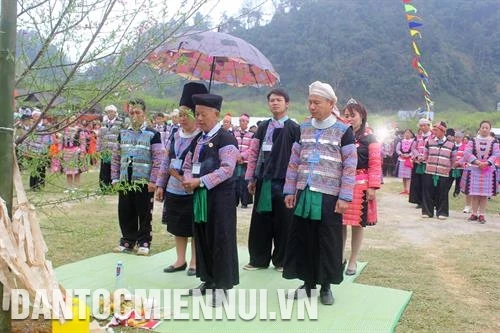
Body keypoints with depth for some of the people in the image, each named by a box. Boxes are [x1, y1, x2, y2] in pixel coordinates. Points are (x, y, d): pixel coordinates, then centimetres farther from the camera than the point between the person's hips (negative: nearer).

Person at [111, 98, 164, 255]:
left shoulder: (153, 134, -5)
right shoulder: (122, 134, 9)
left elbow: (158, 160, -8)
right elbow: (116, 158, 13)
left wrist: (153, 181, -13)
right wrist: (115, 178, 7)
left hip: (144, 182, -4)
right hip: (125, 181, 4)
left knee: (144, 214, 5)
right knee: (125, 213, 10)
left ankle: (144, 242, 18)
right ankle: (128, 240, 25)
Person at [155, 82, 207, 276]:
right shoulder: (175, 136, 9)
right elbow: (166, 162, 14)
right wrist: (160, 185, 11)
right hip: (174, 191, 6)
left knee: (195, 230, 7)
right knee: (178, 228, 15)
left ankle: (194, 262, 20)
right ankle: (180, 260, 28)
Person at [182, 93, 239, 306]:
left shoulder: (226, 139, -11)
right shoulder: (197, 140, 14)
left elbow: (227, 170, -20)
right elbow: (188, 165, 20)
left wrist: (199, 181, -20)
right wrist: (188, 180, -2)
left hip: (220, 197, -8)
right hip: (200, 196, 8)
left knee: (220, 240, -2)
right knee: (202, 238, 13)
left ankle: (223, 285, 9)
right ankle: (208, 281, 27)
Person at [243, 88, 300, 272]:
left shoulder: (294, 128, -2)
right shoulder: (263, 127, 10)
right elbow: (253, 152, 11)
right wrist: (251, 178, 8)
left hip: (284, 181, -4)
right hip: (263, 181, 4)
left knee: (282, 222, 4)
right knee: (260, 221, 8)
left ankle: (281, 260, 18)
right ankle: (259, 259, 19)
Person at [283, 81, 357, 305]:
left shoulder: (344, 131, -3)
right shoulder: (303, 128, 8)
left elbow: (350, 166, -6)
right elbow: (294, 161, 10)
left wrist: (344, 197, -11)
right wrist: (290, 191, 7)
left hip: (329, 196, -4)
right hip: (304, 193, 4)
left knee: (328, 242, 5)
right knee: (303, 239, 9)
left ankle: (325, 286, 20)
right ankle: (307, 282, 24)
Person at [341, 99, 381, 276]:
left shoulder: (370, 138, -2)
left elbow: (375, 164, -7)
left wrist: (372, 187, -13)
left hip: (360, 185, -3)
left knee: (357, 224, 5)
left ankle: (353, 261, 19)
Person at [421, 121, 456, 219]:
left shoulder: (451, 143, 1)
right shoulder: (429, 141, 4)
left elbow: (453, 158, 11)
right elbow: (425, 155, 16)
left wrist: (448, 167, 13)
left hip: (444, 173, -1)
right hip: (429, 172, 1)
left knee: (442, 194, 2)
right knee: (428, 192, 3)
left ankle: (442, 212, 12)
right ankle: (427, 211, 12)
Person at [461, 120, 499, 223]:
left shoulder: (494, 142, 4)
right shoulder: (473, 140, 5)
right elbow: (467, 153, -5)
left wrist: (487, 163, -19)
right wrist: (476, 161, -17)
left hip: (488, 171, 0)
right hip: (474, 170, 0)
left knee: (485, 194, 0)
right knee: (474, 193, 2)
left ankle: (481, 214, 7)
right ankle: (474, 213, 12)